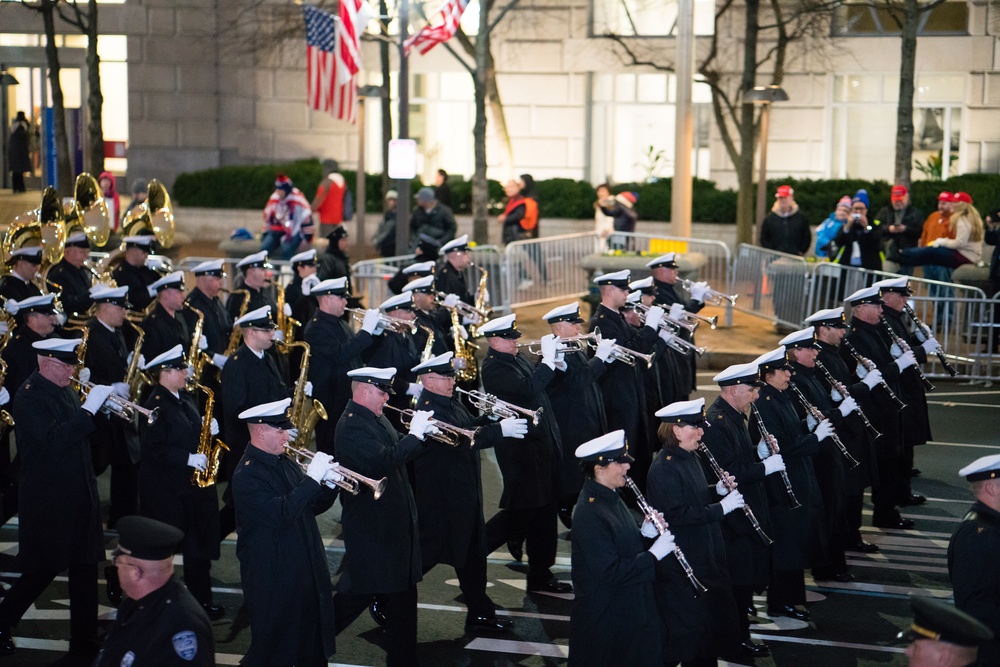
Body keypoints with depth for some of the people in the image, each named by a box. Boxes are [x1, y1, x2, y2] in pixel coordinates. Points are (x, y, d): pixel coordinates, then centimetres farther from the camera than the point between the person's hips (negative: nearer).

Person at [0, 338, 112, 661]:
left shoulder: (66, 389, 10)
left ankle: (84, 643, 17)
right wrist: (89, 408, -28)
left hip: (79, 495, 8)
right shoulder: (30, 396, -15)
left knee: (85, 568, 9)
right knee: (43, 570, 1)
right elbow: (54, 439, -29)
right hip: (48, 499, -8)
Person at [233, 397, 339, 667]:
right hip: (274, 581, -8)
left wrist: (329, 485, -5)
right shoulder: (247, 475, -18)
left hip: (308, 572, 8)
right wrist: (312, 478, -28)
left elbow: (313, 507, 15)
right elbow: (280, 514, -31)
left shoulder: (286, 463, 10)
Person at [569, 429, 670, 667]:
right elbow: (610, 572, -26)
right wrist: (654, 554, -21)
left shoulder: (610, 498, 6)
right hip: (605, 618, -9)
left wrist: (646, 534, -4)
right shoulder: (590, 514, -24)